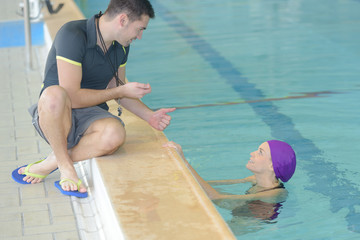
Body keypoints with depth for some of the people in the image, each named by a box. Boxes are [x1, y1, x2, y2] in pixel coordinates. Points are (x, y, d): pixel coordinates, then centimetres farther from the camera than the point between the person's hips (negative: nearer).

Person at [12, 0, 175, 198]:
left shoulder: (121, 45, 5)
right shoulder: (72, 35, -20)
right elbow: (72, 98, -24)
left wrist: (150, 116, 10)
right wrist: (121, 91, -16)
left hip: (90, 117, 5)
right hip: (55, 116, -5)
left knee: (115, 134, -33)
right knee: (54, 94, -42)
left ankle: (51, 163, -12)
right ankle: (66, 167, -21)